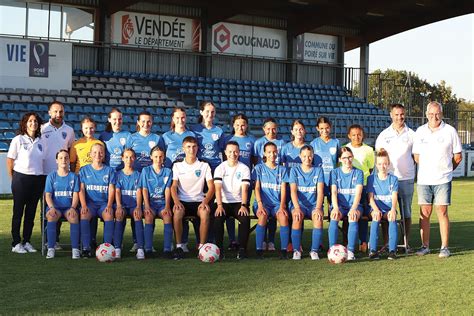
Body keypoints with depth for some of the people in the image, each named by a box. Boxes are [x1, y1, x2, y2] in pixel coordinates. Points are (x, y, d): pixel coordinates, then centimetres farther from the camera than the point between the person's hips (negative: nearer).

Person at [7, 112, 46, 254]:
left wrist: (42, 177, 5)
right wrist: (13, 179, -2)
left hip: (38, 179, 4)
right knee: (18, 211, 2)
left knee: (31, 212, 9)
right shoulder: (18, 140, -3)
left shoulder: (40, 141, 9)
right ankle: (16, 243, 8)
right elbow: (10, 160, -3)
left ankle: (27, 241, 18)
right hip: (21, 178, -4)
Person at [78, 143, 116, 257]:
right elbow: (81, 190, 4)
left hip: (104, 203, 0)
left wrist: (109, 205, -13)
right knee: (84, 214, -33)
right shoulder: (84, 170, 12)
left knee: (109, 215, -33)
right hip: (89, 202, 0)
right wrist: (83, 205, -12)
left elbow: (111, 190, 4)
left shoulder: (109, 170, 12)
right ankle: (86, 248, -29)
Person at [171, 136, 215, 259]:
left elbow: (211, 187, 2)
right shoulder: (177, 166, 10)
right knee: (177, 212, -34)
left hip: (198, 201, 0)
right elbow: (173, 186, 1)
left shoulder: (204, 166, 9)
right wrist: (176, 201, -20)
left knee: (205, 213, -34)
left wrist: (205, 201, -17)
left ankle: (201, 246, -21)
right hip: (182, 201, 0)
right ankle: (179, 246, -22)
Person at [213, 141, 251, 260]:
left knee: (245, 218, -29)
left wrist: (243, 205, -24)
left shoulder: (244, 169, 4)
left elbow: (244, 189, -7)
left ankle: (242, 249, -17)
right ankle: (219, 248, -20)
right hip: (223, 202, 0)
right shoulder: (220, 168, 3)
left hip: (239, 202, 0)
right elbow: (218, 188, -10)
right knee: (218, 218, -30)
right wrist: (219, 205, -26)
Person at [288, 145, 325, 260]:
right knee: (297, 218, -33)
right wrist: (297, 208, -23)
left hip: (314, 204, 1)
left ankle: (314, 251, -23)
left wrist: (318, 208, -19)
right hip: (299, 204, -1)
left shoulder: (318, 170, 8)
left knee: (318, 218, -32)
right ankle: (296, 250, -23)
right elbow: (293, 190, -6)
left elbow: (320, 191, -3)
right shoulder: (295, 170, 6)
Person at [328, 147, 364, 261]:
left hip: (354, 205, 0)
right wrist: (335, 208, -21)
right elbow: (333, 192, -3)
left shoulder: (358, 173, 8)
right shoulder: (335, 172, 10)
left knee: (353, 217, -34)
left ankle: (350, 251, -36)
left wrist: (353, 208, -23)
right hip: (339, 205, 1)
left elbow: (358, 193, -5)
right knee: (334, 217, -33)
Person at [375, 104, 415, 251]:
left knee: (406, 212, 5)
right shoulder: (384, 135, 6)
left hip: (406, 178, 0)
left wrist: (409, 167, 1)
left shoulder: (411, 134, 6)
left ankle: (406, 243, 12)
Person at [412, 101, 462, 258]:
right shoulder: (420, 131, 8)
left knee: (442, 212, -3)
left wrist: (445, 169, 12)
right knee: (424, 213, 2)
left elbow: (458, 157, 7)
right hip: (423, 179, 2)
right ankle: (425, 246, 10)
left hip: (442, 180, -2)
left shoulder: (450, 131, 0)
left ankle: (445, 247, 2)